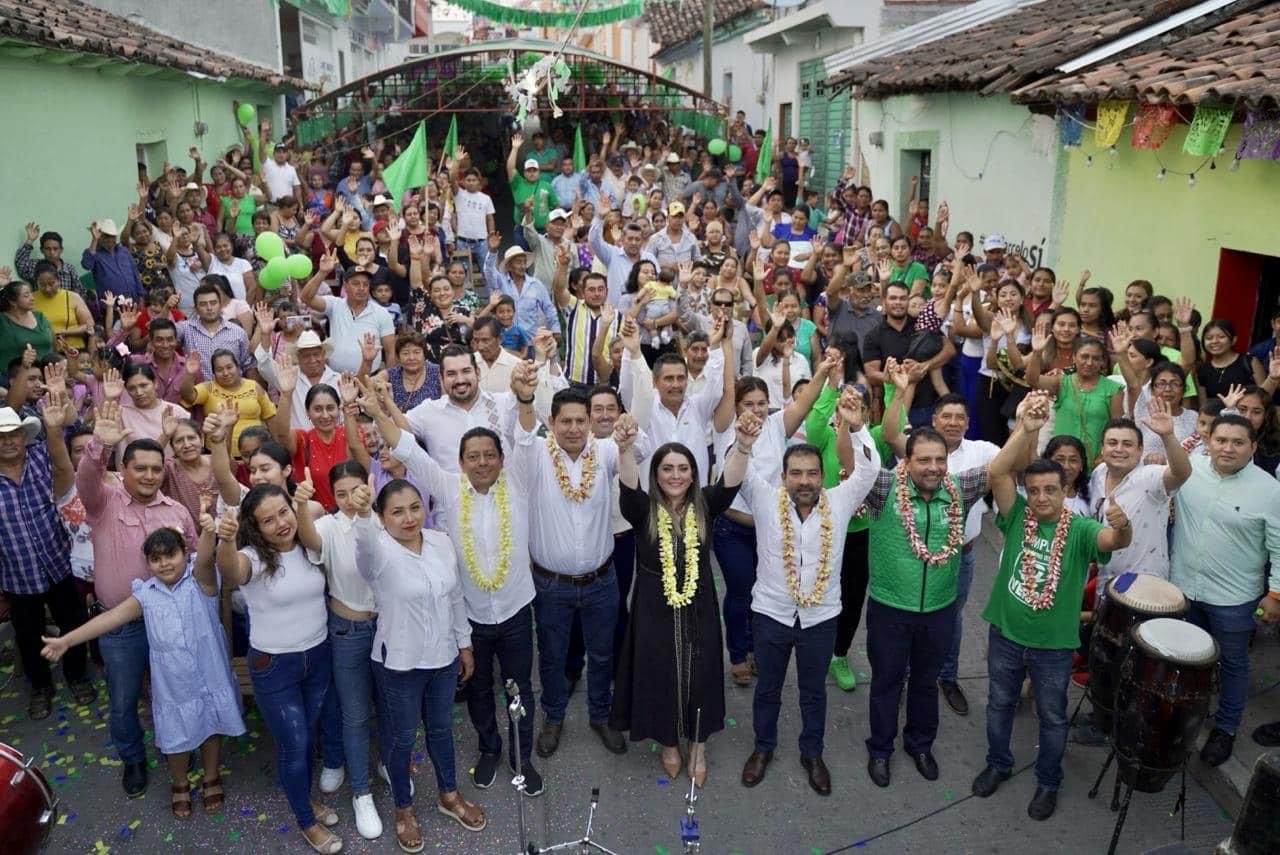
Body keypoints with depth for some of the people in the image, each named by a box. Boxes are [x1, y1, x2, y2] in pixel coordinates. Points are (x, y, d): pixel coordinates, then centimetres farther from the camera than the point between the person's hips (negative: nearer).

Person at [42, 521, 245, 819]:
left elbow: (205, 559, -35)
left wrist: (207, 532, -59)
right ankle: (179, 785, 46)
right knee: (177, 739, 18)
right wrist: (67, 640, -21)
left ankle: (211, 779, 45)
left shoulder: (200, 581, -15)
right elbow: (113, 616, -11)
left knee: (211, 730, 19)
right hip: (172, 686, 2)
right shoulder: (146, 594, -6)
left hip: (209, 679, -2)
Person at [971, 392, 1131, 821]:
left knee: (1052, 717, 17)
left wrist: (1122, 527, -59)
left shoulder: (1080, 529, -13)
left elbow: (1113, 541, -35)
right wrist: (1025, 429, -39)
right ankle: (998, 763, 45)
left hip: (1054, 644, -1)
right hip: (1004, 634, 2)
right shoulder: (1017, 516, -10)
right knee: (999, 705, 21)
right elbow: (996, 472, -25)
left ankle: (1048, 782, 39)